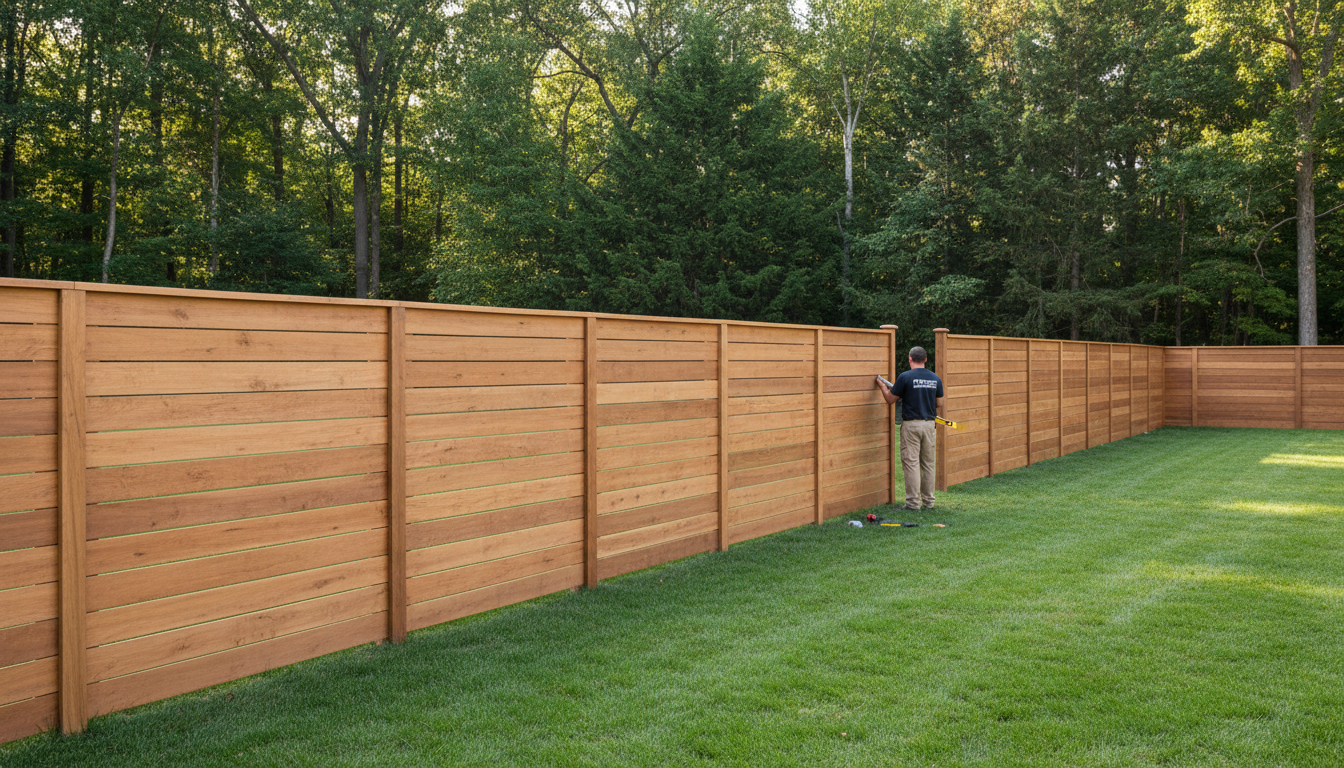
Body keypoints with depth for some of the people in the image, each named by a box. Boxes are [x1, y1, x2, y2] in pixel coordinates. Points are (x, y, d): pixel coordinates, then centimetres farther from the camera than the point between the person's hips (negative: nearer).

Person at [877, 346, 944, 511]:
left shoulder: (905, 377, -10)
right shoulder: (935, 378, 5)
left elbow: (890, 399, -2)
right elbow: (939, 403, 13)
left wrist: (882, 386, 16)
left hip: (911, 425, -4)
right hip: (929, 424, 4)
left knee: (911, 463, -1)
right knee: (928, 463, 11)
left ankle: (913, 502, -1)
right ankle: (928, 501, 16)